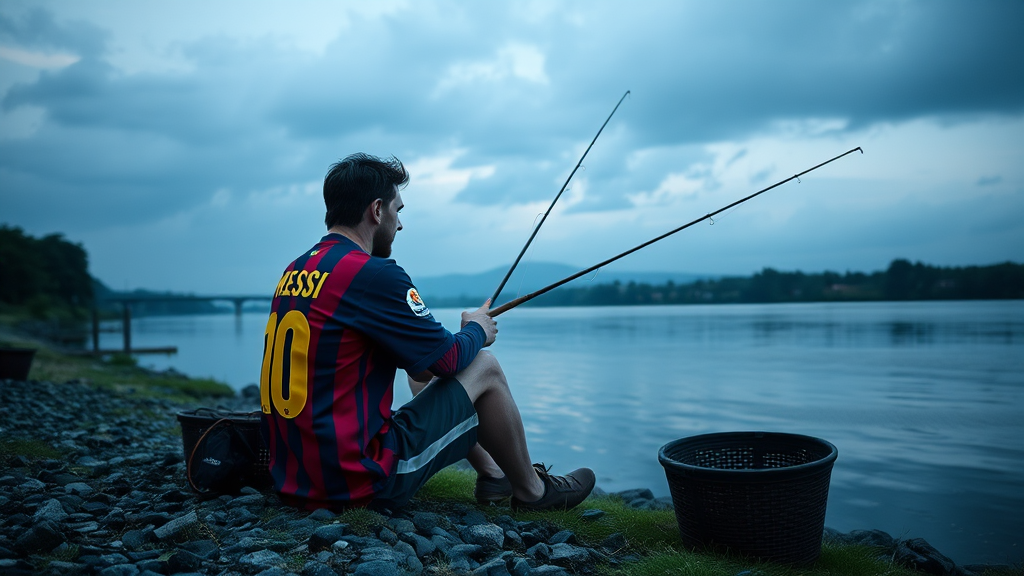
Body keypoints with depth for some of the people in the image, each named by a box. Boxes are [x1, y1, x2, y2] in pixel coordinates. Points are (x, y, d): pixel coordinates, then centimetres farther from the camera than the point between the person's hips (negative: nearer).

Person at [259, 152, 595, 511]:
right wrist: (476, 330, 13)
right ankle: (532, 491, 24)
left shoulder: (295, 271, 9)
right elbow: (450, 359, -8)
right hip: (360, 483, -9)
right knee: (484, 368, 5)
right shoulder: (372, 274, -18)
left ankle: (492, 474, 39)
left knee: (425, 374, 27)